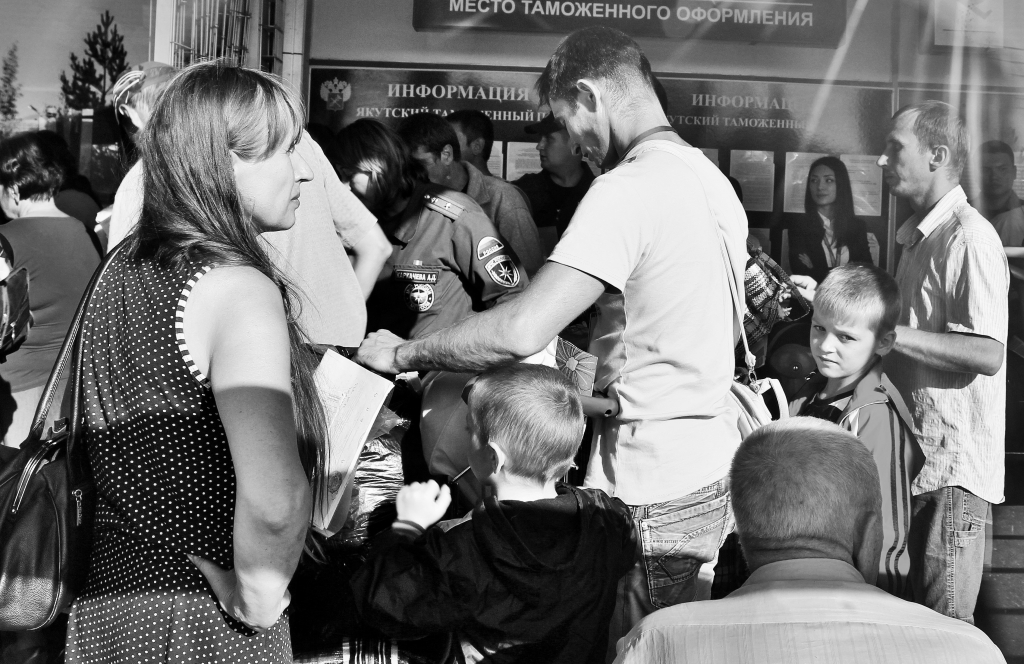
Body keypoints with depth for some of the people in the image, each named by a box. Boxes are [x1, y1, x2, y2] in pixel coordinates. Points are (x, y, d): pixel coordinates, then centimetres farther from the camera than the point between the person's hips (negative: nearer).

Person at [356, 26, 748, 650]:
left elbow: (522, 331, -27)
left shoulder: (628, 188, -19)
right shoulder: (713, 179, 10)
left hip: (655, 490, -9)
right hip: (715, 464, 9)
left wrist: (403, 353, -14)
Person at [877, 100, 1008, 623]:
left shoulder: (969, 237, -15)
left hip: (954, 466, -9)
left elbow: (988, 354, -23)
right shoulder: (918, 237, 17)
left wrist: (887, 331, -24)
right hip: (914, 457, 10)